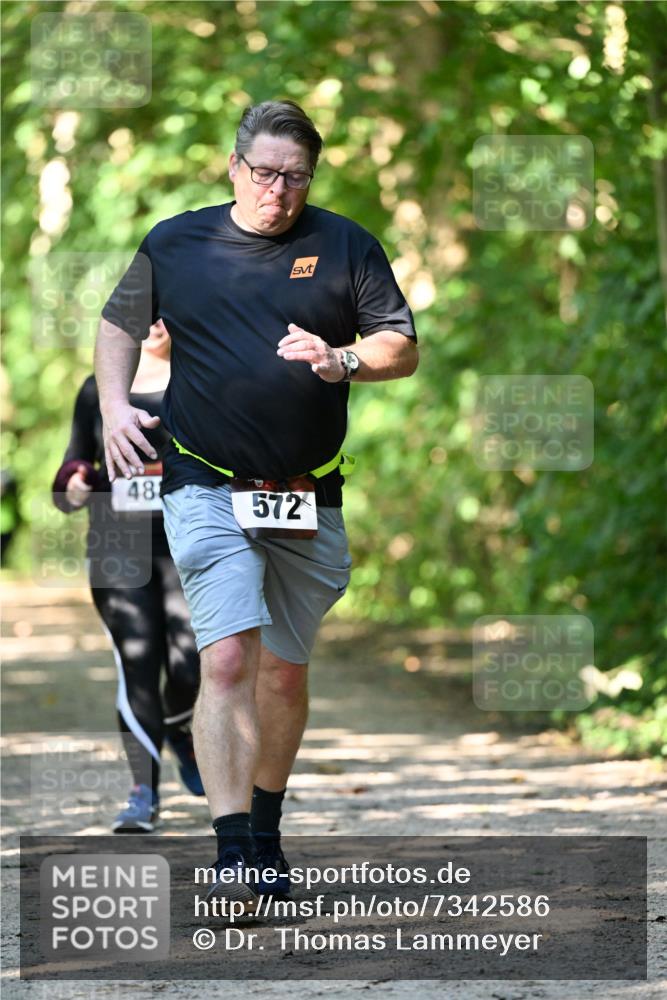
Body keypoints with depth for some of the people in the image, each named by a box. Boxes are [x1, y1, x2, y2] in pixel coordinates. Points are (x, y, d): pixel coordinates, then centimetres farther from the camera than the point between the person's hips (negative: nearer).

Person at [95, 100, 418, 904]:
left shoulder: (345, 247, 4)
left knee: (284, 672, 11)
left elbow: (403, 348, 3)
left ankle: (266, 832, 29)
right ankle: (232, 852, -19)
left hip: (307, 498, 2)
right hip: (206, 488, -2)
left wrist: (342, 361, -17)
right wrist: (114, 406, 4)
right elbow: (119, 325, 19)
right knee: (227, 661, -16)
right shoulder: (175, 244, 5)